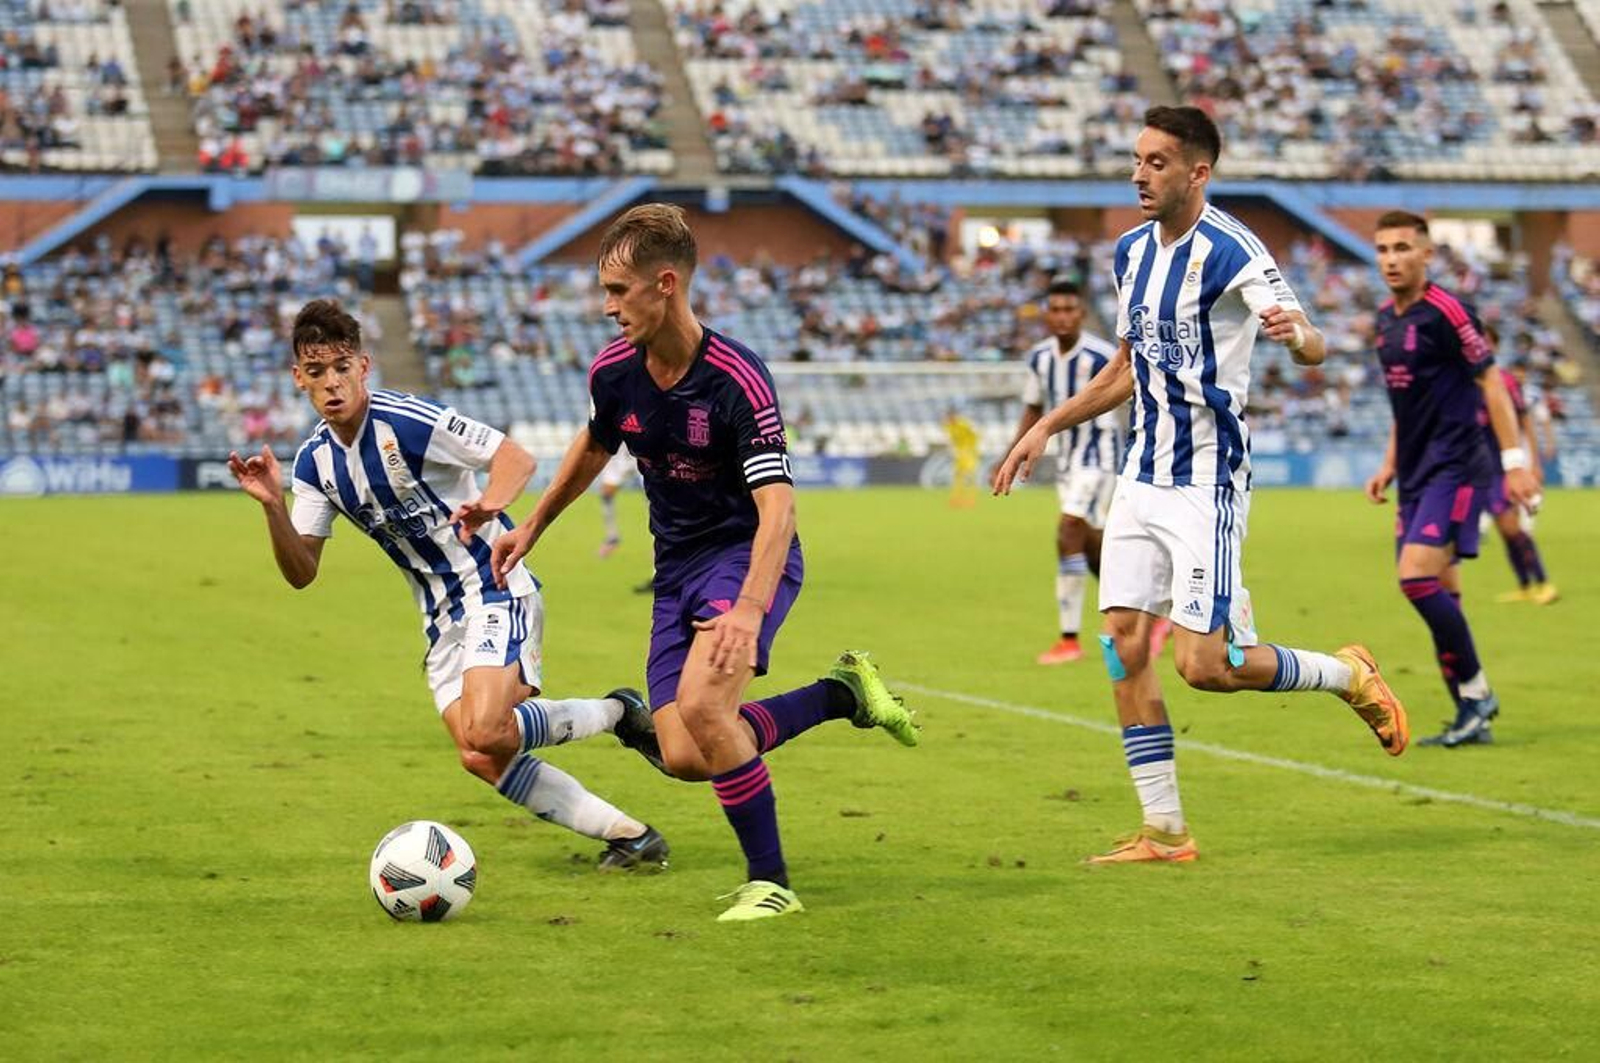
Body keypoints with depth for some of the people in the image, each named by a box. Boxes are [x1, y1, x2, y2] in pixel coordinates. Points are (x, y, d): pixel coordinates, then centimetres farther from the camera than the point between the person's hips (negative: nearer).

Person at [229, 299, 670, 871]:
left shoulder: (409, 421, -17)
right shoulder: (313, 461, 3)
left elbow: (517, 457, -17)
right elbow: (301, 571, 3)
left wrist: (487, 506, -37)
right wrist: (273, 506, -14)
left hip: (495, 591, -7)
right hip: (441, 617, 7)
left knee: (483, 734, -26)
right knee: (482, 761, -4)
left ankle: (616, 713, -1)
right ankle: (629, 835, 6)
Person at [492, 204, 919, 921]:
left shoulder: (736, 379, -24)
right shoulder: (613, 371, -4)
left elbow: (777, 505, -31)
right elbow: (594, 447, 19)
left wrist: (748, 608, -44)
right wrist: (531, 527, 26)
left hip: (748, 558, -7)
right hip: (677, 568, 7)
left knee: (701, 703, -30)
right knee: (684, 757, -6)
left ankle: (769, 882, -13)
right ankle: (842, 694, 15)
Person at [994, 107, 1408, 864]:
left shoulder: (1229, 249, -14)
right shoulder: (1132, 253, 11)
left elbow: (1312, 346, -21)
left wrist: (1296, 334, -45)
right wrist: (1046, 428, 19)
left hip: (1206, 483, -8)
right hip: (1143, 476, 8)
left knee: (1204, 664, -10)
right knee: (1123, 645, -1)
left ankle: (1348, 676, 16)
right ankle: (1163, 831, 6)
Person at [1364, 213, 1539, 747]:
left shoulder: (1444, 311, -12)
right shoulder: (1386, 318, 13)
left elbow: (1490, 383, -12)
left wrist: (1515, 461, -16)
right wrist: (1390, 464, 21)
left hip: (1455, 468, -8)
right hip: (1417, 475, 8)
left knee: (1418, 574, -20)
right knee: (1439, 594, 6)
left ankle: (1476, 692, -8)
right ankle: (1471, 719, 10)